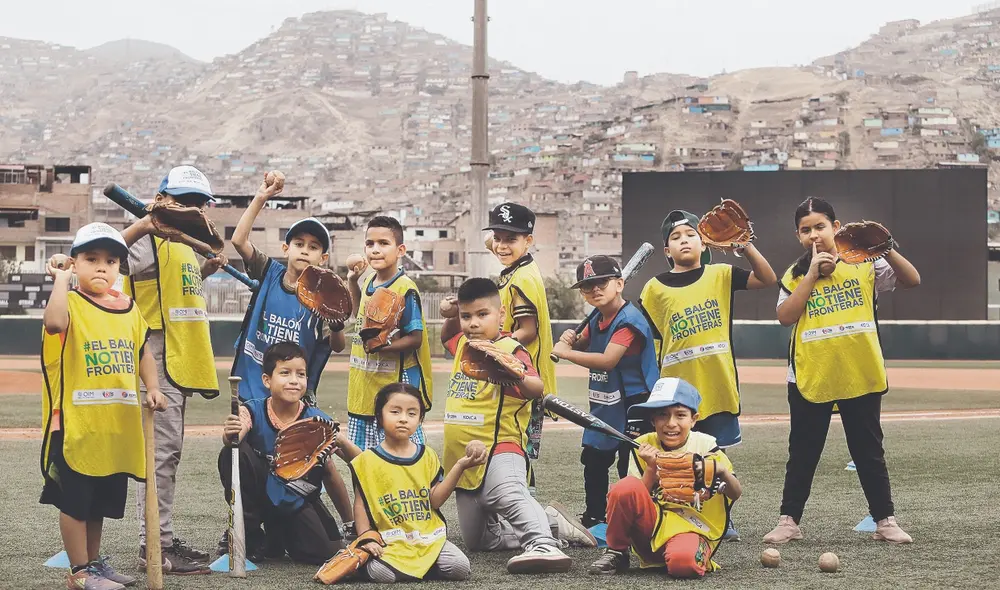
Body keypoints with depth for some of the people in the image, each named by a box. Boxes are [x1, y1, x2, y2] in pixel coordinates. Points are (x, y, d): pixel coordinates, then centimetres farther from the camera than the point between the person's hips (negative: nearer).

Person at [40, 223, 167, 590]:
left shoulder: (128, 308, 11)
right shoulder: (71, 303, -8)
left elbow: (143, 352, 19)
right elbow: (54, 322, -31)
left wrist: (152, 388, 5)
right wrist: (61, 278, -22)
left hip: (118, 424, 6)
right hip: (76, 421, -6)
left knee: (102, 500, 17)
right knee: (75, 500, 1)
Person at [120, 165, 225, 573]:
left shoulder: (183, 244, 18)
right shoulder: (151, 240, -10)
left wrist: (203, 271, 16)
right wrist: (143, 224, -37)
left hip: (181, 361, 10)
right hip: (157, 359, -10)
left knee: (169, 451, 13)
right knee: (161, 450, -9)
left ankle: (164, 540, 19)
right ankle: (155, 545, -7)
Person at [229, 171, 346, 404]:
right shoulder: (269, 273, 2)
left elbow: (338, 346, -13)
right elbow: (239, 240, -8)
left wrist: (336, 323, -35)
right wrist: (260, 199, -11)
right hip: (251, 388, 2)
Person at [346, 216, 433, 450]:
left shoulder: (405, 290, -14)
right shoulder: (369, 283, 10)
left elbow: (415, 338, -16)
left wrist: (381, 346, -28)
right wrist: (353, 282, 21)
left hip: (397, 386, -8)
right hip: (364, 387, 8)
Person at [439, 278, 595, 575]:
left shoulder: (509, 349, -14)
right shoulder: (462, 344, 10)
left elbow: (537, 389, -30)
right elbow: (447, 337, 36)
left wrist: (519, 377, -53)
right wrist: (450, 317, 14)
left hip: (499, 450, -9)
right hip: (465, 457, 9)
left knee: (508, 494, -43)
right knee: (477, 541, 15)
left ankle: (543, 545, -54)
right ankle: (551, 523, 21)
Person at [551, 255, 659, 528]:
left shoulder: (629, 320, -20)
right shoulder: (596, 321, 8)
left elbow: (607, 360, -28)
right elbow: (583, 345, 22)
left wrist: (565, 352, -20)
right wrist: (572, 340, -4)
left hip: (633, 405, -9)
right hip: (603, 404, 9)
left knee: (631, 467, -6)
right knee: (593, 461, 16)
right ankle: (593, 518, 29)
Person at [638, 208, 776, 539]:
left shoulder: (720, 275, 3)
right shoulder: (655, 288, 1)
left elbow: (767, 280, -5)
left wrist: (746, 247, -18)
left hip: (718, 385, 1)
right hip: (676, 388, -1)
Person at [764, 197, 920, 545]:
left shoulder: (863, 264, 2)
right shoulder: (796, 275, 4)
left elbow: (911, 280, -6)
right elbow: (785, 316, -11)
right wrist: (813, 274, -13)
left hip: (861, 376, -1)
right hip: (810, 378, 1)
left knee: (869, 451, 8)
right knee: (802, 453, 7)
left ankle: (885, 520, 16)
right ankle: (789, 520, 15)